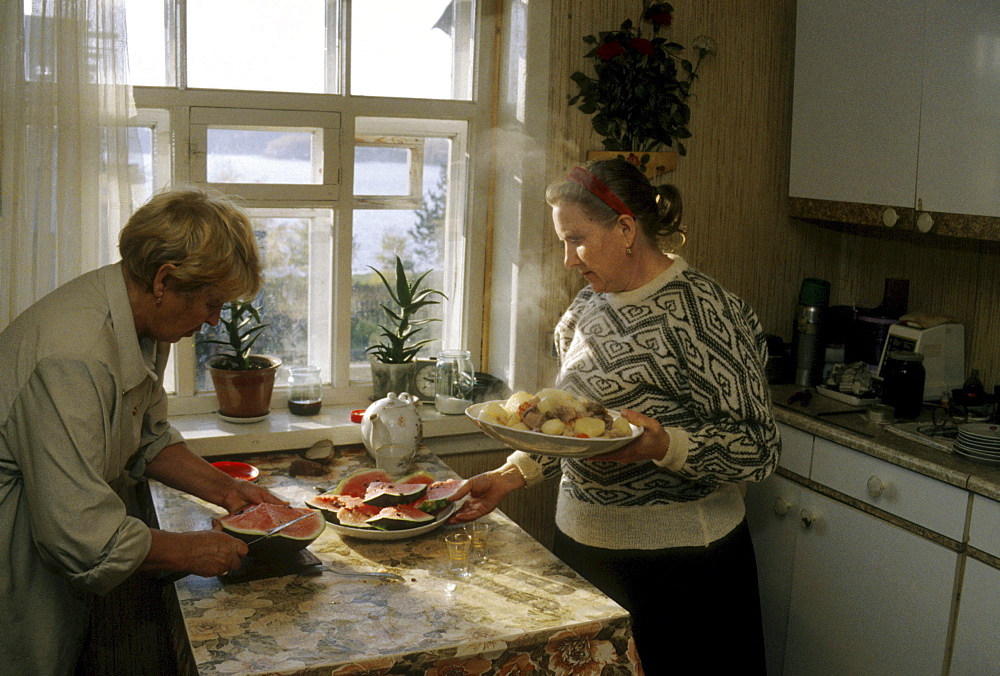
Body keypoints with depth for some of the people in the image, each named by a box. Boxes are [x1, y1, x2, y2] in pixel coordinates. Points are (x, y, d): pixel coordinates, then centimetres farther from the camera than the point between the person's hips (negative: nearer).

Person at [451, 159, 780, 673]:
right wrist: (512, 475, 1)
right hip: (580, 544, 7)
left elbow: (758, 449, -17)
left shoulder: (705, 314, -17)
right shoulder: (588, 305, 6)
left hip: (676, 564, -7)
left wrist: (663, 446, -32)